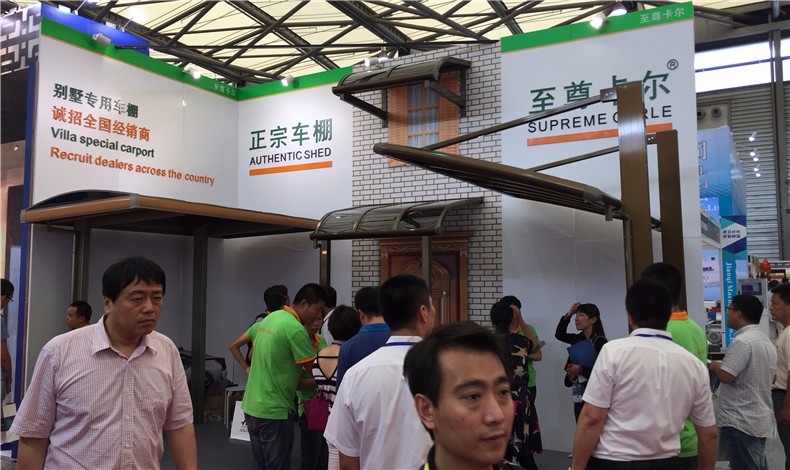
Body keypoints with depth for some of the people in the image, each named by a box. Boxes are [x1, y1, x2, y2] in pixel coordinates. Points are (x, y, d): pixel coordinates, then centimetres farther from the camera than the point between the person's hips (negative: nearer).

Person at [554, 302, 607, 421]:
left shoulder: (600, 341, -12)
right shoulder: (579, 339, 9)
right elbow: (559, 334, 23)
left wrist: (581, 370, -16)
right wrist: (568, 315, 13)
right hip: (579, 395, 7)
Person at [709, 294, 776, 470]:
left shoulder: (742, 341, -20)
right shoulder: (766, 340, 12)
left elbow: (726, 376, -24)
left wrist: (715, 366, -3)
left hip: (741, 422, -10)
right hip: (761, 419, 10)